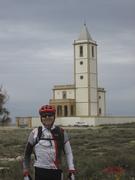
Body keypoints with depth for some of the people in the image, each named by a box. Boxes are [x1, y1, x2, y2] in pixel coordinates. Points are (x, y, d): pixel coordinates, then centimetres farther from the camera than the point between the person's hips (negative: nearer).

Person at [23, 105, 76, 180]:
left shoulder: (61, 133, 4)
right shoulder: (35, 133, 2)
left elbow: (68, 152, 5)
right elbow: (28, 152, 10)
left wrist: (71, 170, -2)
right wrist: (26, 169, 11)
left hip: (56, 171, 1)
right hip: (40, 171, -1)